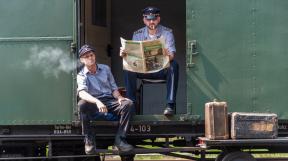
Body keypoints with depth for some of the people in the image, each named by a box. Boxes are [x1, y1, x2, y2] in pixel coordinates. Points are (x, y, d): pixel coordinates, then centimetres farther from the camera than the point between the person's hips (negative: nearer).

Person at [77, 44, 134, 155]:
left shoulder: (105, 69, 15)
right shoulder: (81, 75, 1)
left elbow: (113, 88, 18)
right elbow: (82, 93, -20)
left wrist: (119, 98, -7)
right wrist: (97, 102, -39)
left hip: (110, 102, 3)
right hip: (93, 104, -3)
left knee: (128, 104, -25)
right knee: (82, 104, -37)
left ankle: (119, 139, -24)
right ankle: (89, 140, -23)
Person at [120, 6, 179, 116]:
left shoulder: (167, 33, -4)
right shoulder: (138, 35, 4)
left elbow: (172, 55, -16)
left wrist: (168, 55, -42)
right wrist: (124, 54, -27)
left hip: (162, 69, -2)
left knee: (173, 65, -35)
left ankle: (170, 105, -36)